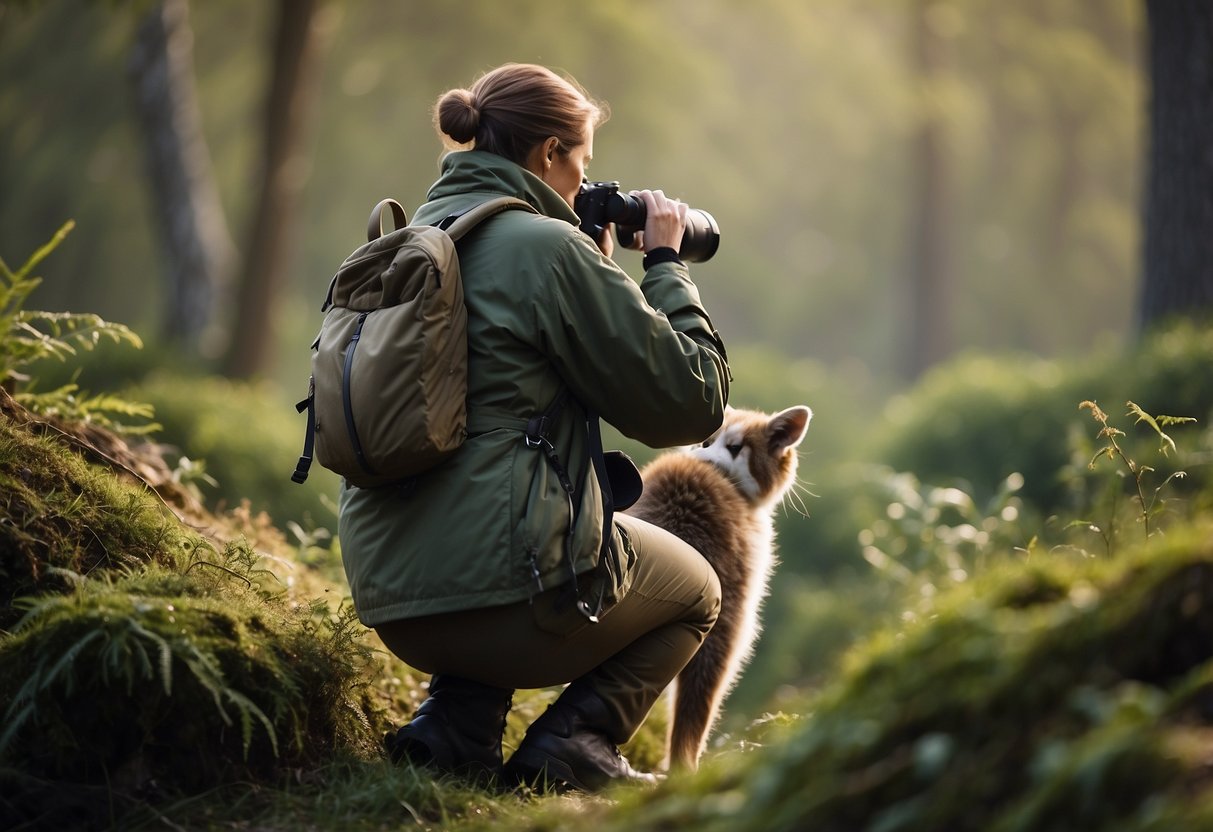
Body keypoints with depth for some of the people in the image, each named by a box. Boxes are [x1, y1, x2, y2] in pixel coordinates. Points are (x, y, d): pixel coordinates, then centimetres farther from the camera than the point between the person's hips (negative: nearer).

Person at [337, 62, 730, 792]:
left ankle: (455, 722, 16)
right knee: (695, 590, 24)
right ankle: (576, 737, 1)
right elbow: (691, 403, -7)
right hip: (501, 587, -7)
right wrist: (665, 262, 5)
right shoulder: (549, 248, -11)